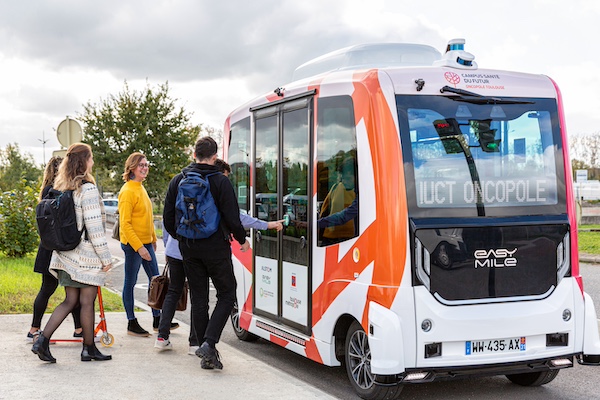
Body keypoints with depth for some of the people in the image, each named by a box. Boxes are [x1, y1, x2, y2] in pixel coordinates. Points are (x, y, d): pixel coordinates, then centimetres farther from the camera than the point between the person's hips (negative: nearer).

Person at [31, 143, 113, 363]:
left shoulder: (60, 187, 10)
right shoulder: (87, 189, -15)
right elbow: (94, 226, -17)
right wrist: (105, 256, -12)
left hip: (65, 252, 8)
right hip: (86, 254, -8)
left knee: (70, 300, 13)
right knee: (87, 301, 3)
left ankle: (42, 340, 4)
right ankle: (89, 349, 14)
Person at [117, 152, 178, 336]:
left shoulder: (141, 188, 12)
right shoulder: (128, 191, -15)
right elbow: (125, 223, -19)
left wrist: (153, 239, 20)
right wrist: (139, 247, -22)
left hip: (146, 243, 9)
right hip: (133, 244, -9)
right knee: (130, 282, 1)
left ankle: (157, 319, 20)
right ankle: (132, 323, 9)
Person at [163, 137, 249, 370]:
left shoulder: (178, 181, 5)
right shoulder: (220, 182, -10)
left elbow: (168, 218, 8)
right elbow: (232, 217, -13)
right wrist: (242, 239, 5)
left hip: (188, 248, 5)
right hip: (214, 246, -5)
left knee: (198, 299, 11)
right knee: (226, 296, 6)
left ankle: (206, 354, 13)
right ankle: (208, 343, -10)